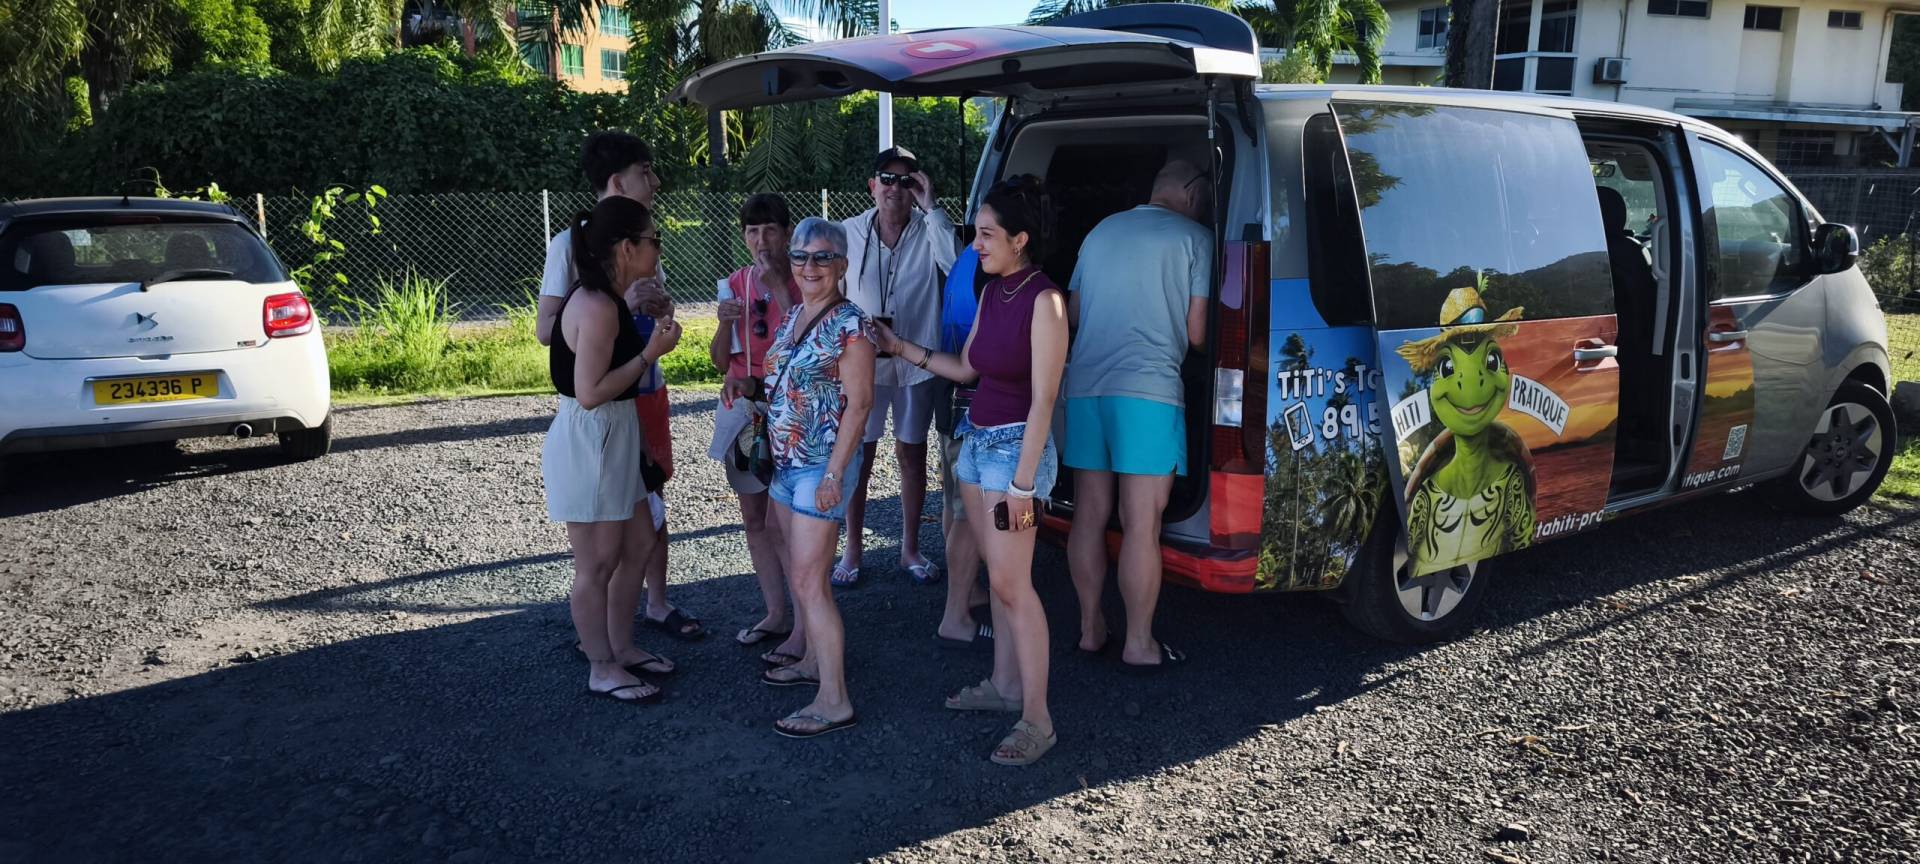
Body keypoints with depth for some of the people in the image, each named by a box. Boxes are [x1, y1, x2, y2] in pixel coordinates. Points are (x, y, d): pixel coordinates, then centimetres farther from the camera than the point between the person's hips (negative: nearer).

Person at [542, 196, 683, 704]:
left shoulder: (605, 300, 9)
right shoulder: (598, 307, -22)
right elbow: (590, 392, -24)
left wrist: (648, 334, 12)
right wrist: (651, 352, -20)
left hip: (611, 438, 10)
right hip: (588, 442, -10)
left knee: (638, 546, 18)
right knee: (597, 562, 4)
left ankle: (622, 647, 33)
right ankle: (602, 670, 18)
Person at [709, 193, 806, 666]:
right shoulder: (734, 284, 7)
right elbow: (721, 361, 8)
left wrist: (779, 287, -20)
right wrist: (725, 322, -11)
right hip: (742, 407, 6)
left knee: (782, 523, -9)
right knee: (754, 517, 11)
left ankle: (805, 627, -1)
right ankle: (776, 614, 24)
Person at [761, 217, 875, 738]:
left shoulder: (850, 325, -13)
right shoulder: (792, 318, 11)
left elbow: (858, 402, -17)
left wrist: (834, 472, -22)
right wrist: (771, 450, 17)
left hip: (821, 465, -8)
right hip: (785, 461, 9)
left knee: (809, 580, -10)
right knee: (800, 572, 18)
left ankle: (834, 701, -5)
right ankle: (815, 659, 34)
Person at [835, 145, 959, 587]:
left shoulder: (928, 231, -6)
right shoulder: (850, 233, -1)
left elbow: (958, 265, -26)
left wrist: (931, 208, -27)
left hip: (916, 363, 0)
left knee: (912, 454, 12)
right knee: (858, 456, 5)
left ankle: (910, 548, 26)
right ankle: (853, 549, 20)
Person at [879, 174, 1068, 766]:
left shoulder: (1044, 301, -16)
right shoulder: (991, 292, 9)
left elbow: (1043, 400, -18)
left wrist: (1023, 483, -20)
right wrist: (903, 348, 15)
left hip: (1016, 445, -8)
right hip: (976, 438, 8)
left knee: (1011, 582, -8)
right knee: (999, 574, 13)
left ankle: (1037, 719, 0)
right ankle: (1005, 685, 25)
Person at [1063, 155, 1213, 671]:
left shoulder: (1101, 231, 18)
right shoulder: (1194, 238, 2)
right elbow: (1197, 334, -1)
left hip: (1084, 386, 6)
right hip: (1148, 390, -6)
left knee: (1088, 516, 11)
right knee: (1141, 526, -1)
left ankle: (1090, 629, 21)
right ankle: (1139, 645, 6)